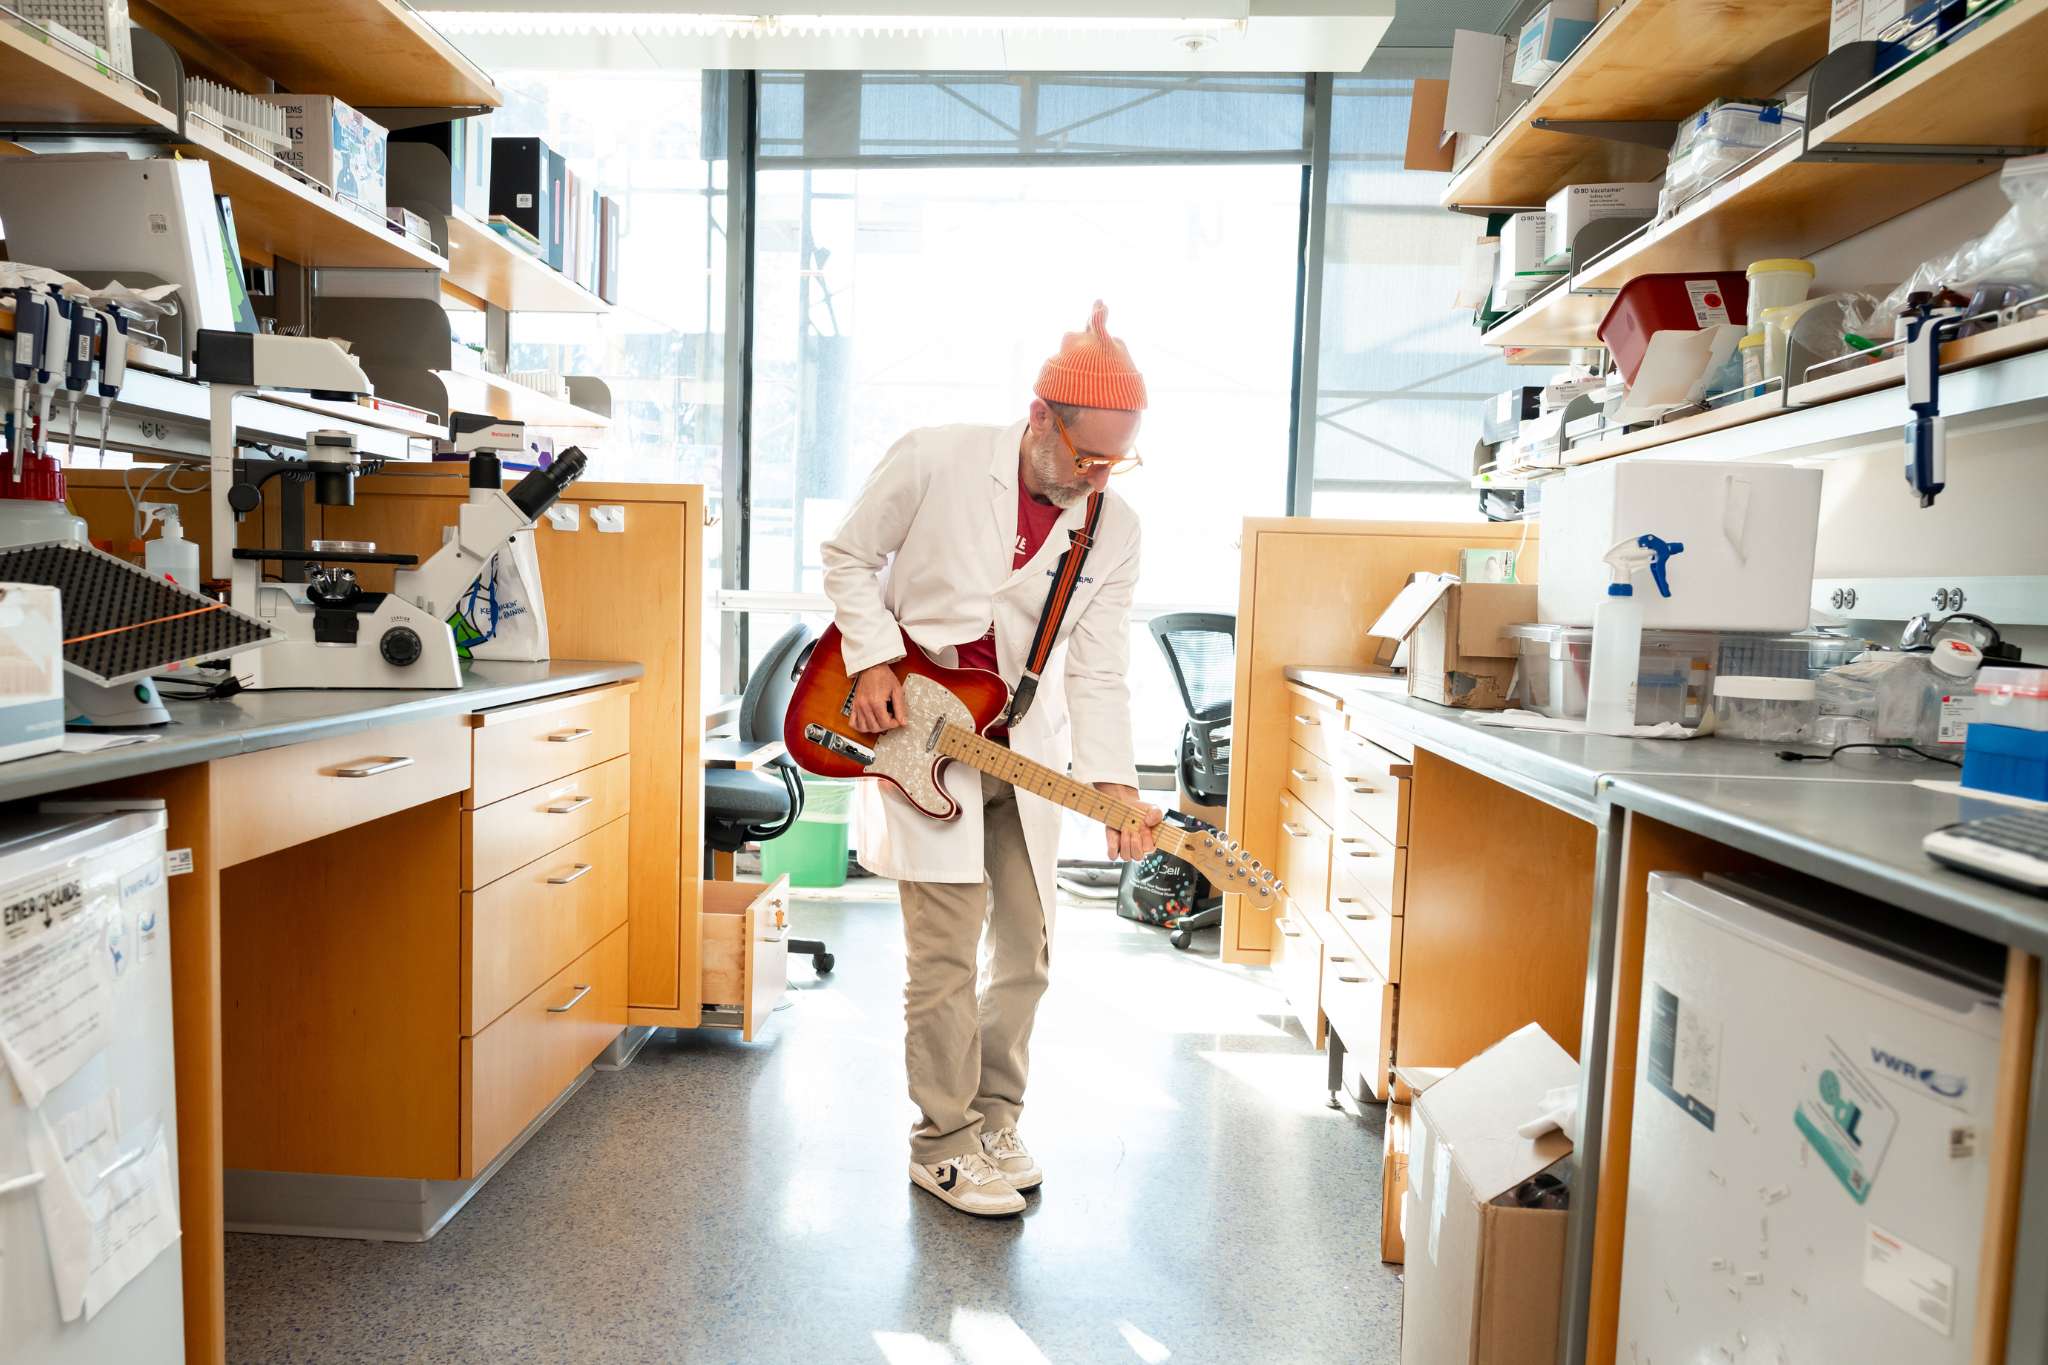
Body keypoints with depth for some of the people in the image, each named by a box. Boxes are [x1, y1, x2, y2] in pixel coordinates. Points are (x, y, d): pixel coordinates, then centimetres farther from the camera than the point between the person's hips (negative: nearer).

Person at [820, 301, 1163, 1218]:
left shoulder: (1114, 529, -4)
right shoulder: (931, 463, -13)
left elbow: (1097, 669, -6)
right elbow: (848, 557, -1)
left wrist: (1110, 782, -18)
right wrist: (873, 660, -14)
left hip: (1024, 751, 5)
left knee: (1026, 948, 11)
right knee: (947, 955, -4)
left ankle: (994, 1120, 31)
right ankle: (944, 1143, 15)